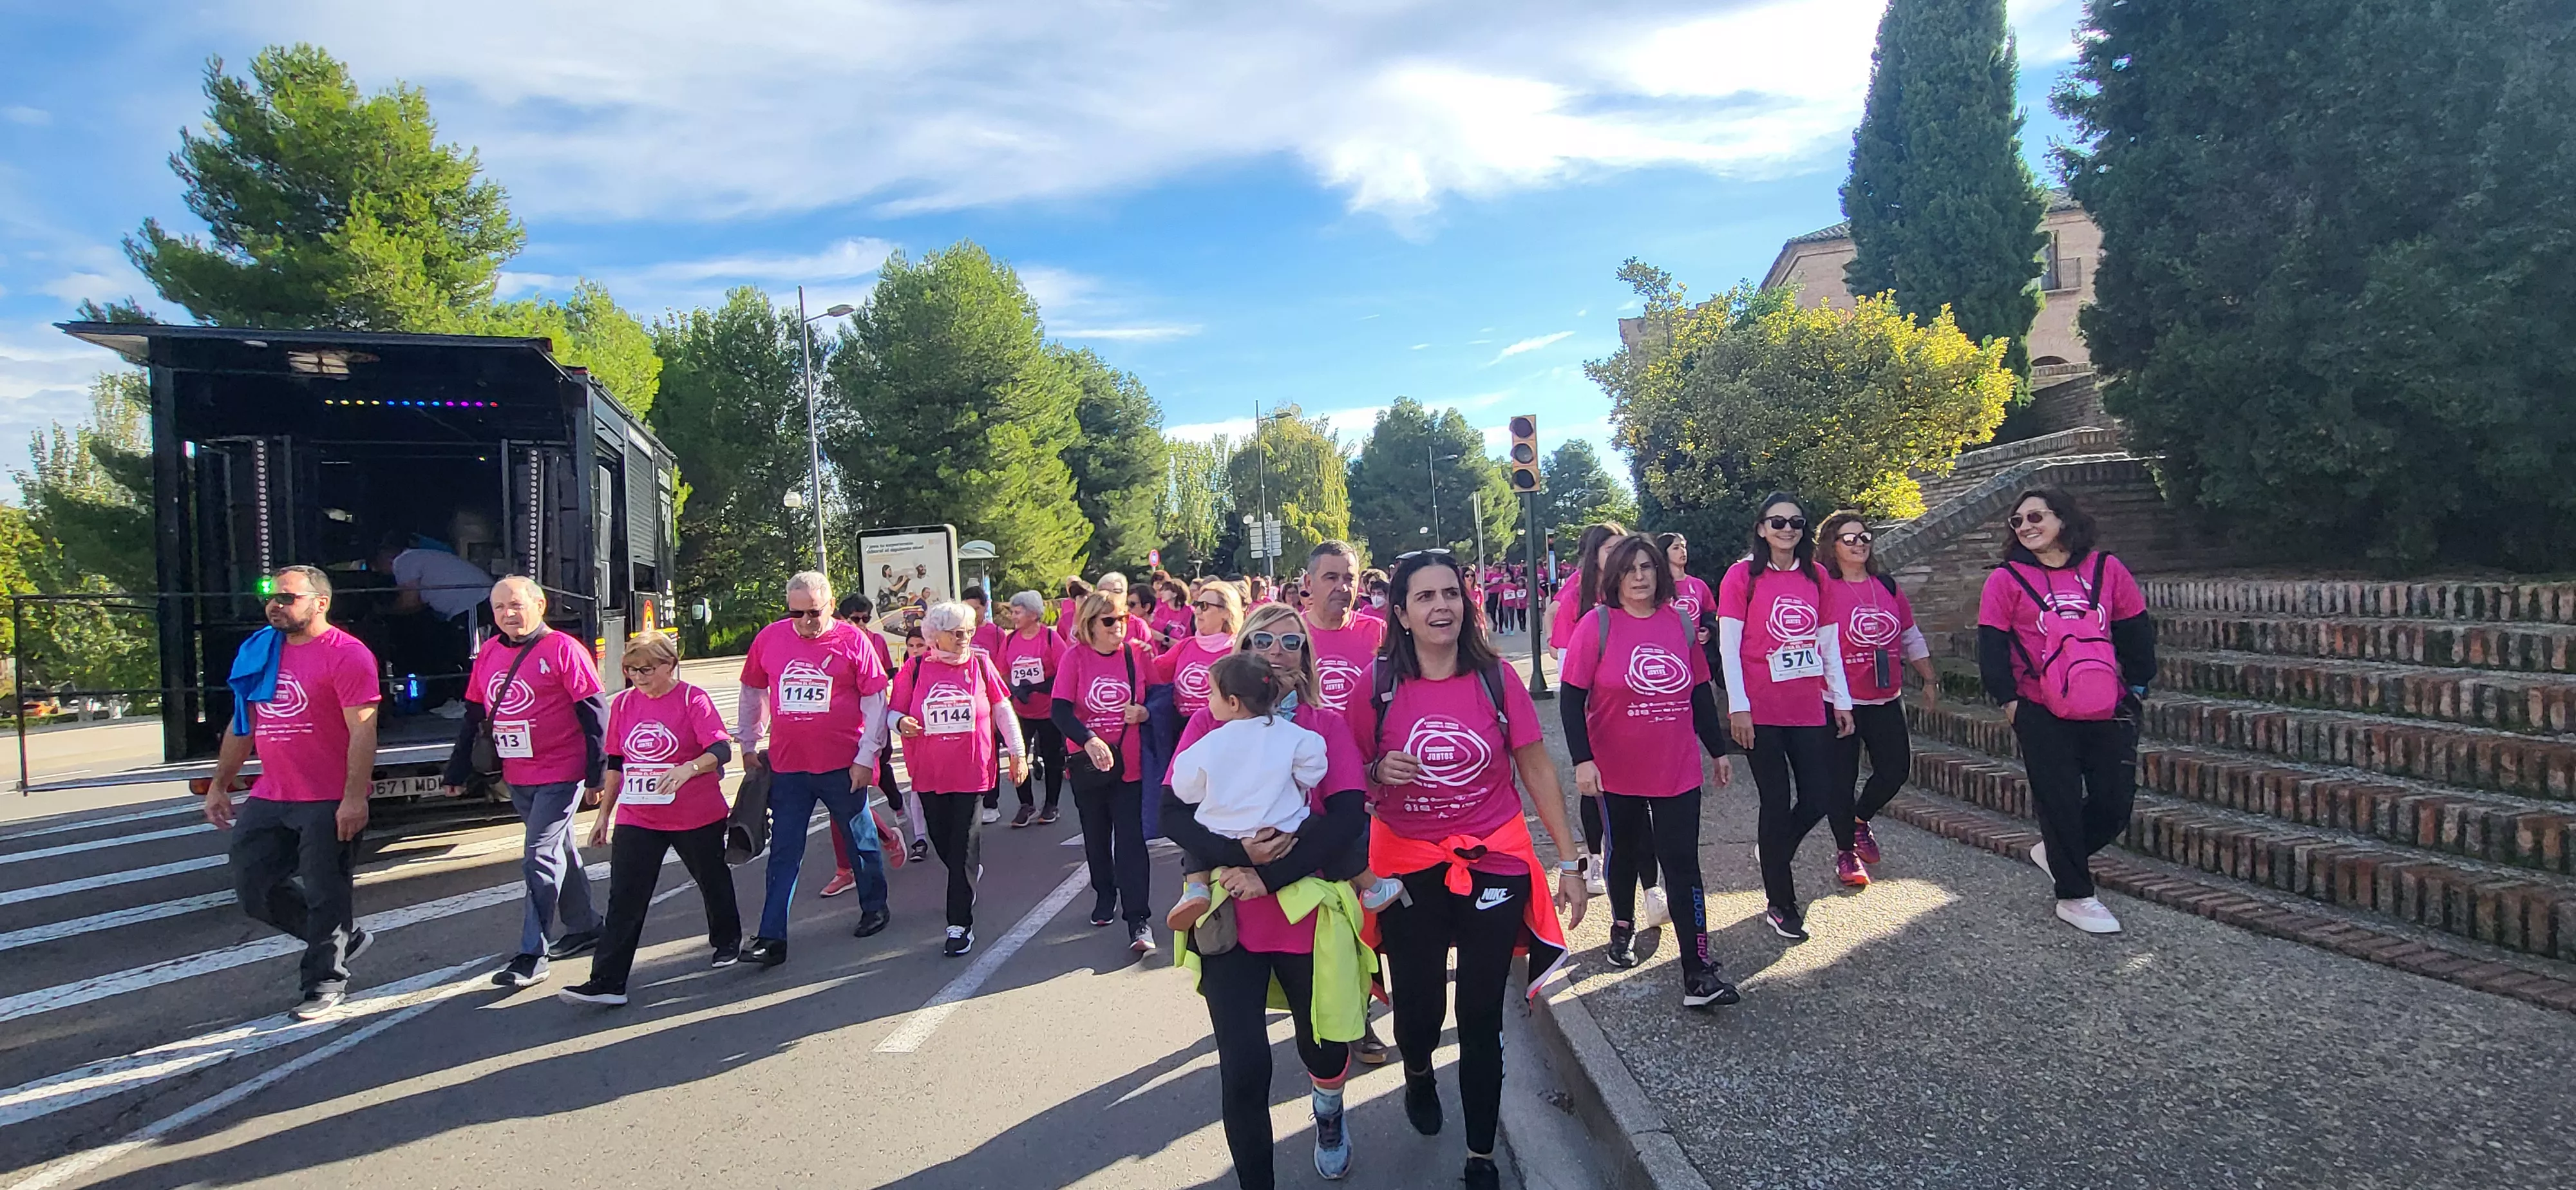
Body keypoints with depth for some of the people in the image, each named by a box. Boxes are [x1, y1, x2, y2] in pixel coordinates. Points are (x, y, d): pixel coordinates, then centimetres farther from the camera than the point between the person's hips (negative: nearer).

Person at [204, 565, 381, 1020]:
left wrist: (354, 798, -22)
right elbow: (241, 724, 19)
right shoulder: (258, 652, 11)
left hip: (329, 805, -8)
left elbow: (362, 731, -17)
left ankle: (325, 981, 16)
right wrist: (220, 785, 17)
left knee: (325, 896, 0)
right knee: (253, 890, 12)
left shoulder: (346, 654, -12)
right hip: (269, 800, 8)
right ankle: (344, 938, 28)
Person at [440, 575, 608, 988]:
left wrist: (597, 775, -14)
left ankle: (533, 956, -3)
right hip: (517, 778, 7)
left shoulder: (562, 649, -10)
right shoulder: (489, 653, 9)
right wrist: (457, 772, 16)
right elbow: (474, 717, 16)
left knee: (540, 859, -8)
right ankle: (584, 927, 32)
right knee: (559, 852, 17)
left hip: (561, 775, -7)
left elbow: (594, 715, -12)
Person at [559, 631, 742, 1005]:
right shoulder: (623, 703, 3)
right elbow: (616, 762, 12)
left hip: (697, 817, -3)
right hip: (636, 819, 3)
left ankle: (727, 941, 42)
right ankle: (607, 982, -2)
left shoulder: (693, 700, -12)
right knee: (624, 899, -3)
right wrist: (605, 813, 13)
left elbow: (722, 750, -22)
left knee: (713, 880, 17)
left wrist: (688, 768, -40)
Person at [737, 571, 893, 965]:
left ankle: (874, 907, 34)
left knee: (860, 841, 14)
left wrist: (866, 758, -9)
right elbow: (752, 693, 14)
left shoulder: (851, 641, -8)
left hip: (843, 766, -2)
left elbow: (875, 701, -6)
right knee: (784, 853, 4)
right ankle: (771, 938, 7)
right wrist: (749, 747, 15)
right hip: (787, 766, 2)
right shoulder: (769, 639, 1)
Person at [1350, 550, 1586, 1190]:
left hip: (1493, 863, 0)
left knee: (1482, 1018, 6)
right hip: (1408, 867, 0)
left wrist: (1569, 861, -1)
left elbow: (1537, 770, 0)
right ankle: (1418, 1071, 46)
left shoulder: (1495, 678, -7)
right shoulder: (1379, 687, -6)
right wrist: (1381, 772, -16)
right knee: (1419, 1009, 7)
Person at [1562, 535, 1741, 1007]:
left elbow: (1701, 692, 10)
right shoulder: (1597, 624, -9)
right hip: (1617, 772, -2)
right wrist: (1582, 759, -18)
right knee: (1624, 853, 18)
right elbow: (1573, 698, -11)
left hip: (1678, 770, 2)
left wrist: (1718, 750, 13)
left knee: (1683, 863, -2)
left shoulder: (1681, 622, 2)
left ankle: (1698, 971, -1)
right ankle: (1623, 926, 43)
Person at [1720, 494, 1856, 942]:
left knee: (1819, 800, 4)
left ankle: (1773, 853, 35)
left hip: (1808, 710, 5)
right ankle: (1780, 905, 16)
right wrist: (1739, 707, -12)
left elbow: (1829, 643, 14)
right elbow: (1728, 645, -7)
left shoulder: (1816, 576, 9)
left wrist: (1841, 699, 12)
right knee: (1777, 802, 1)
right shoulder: (1742, 575, -4)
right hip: (1761, 712, -4)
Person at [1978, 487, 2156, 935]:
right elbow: (1991, 646, -2)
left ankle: (2056, 852, 31)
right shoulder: (2007, 579, -3)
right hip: (2044, 717, -3)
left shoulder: (2106, 570, 3)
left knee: (2115, 803, 5)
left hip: (2108, 712, 3)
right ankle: (2074, 896, 17)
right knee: (2060, 803, 2)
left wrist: (2136, 687, 9)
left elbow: (2136, 632, 11)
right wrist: (2009, 701, -5)